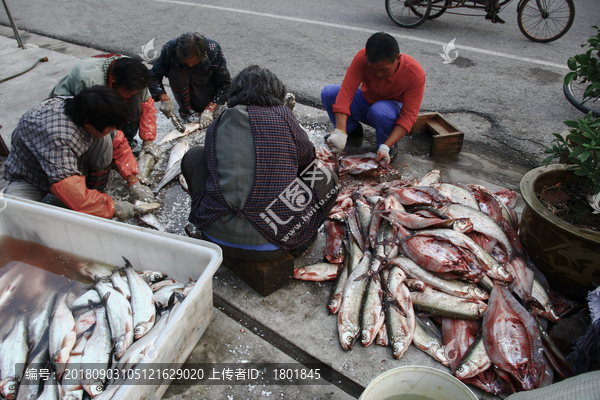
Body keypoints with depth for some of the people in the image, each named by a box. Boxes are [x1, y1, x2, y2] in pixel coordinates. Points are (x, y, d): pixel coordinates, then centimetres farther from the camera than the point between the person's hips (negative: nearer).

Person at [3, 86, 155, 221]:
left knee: (103, 140, -21)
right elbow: (70, 191, -43)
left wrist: (134, 182, -13)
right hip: (29, 181, -5)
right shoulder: (57, 136, -42)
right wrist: (113, 207, -36)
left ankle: (94, 190, -3)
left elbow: (118, 142, -7)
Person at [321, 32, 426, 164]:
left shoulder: (416, 74, -29)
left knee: (380, 110, -40)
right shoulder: (362, 58, -27)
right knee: (327, 92, -20)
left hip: (393, 109, -3)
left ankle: (390, 149, -9)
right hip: (365, 100, 3)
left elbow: (408, 116, -30)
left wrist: (386, 147, -42)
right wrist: (340, 132, -46)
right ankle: (352, 129, 6)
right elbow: (346, 92, -33)